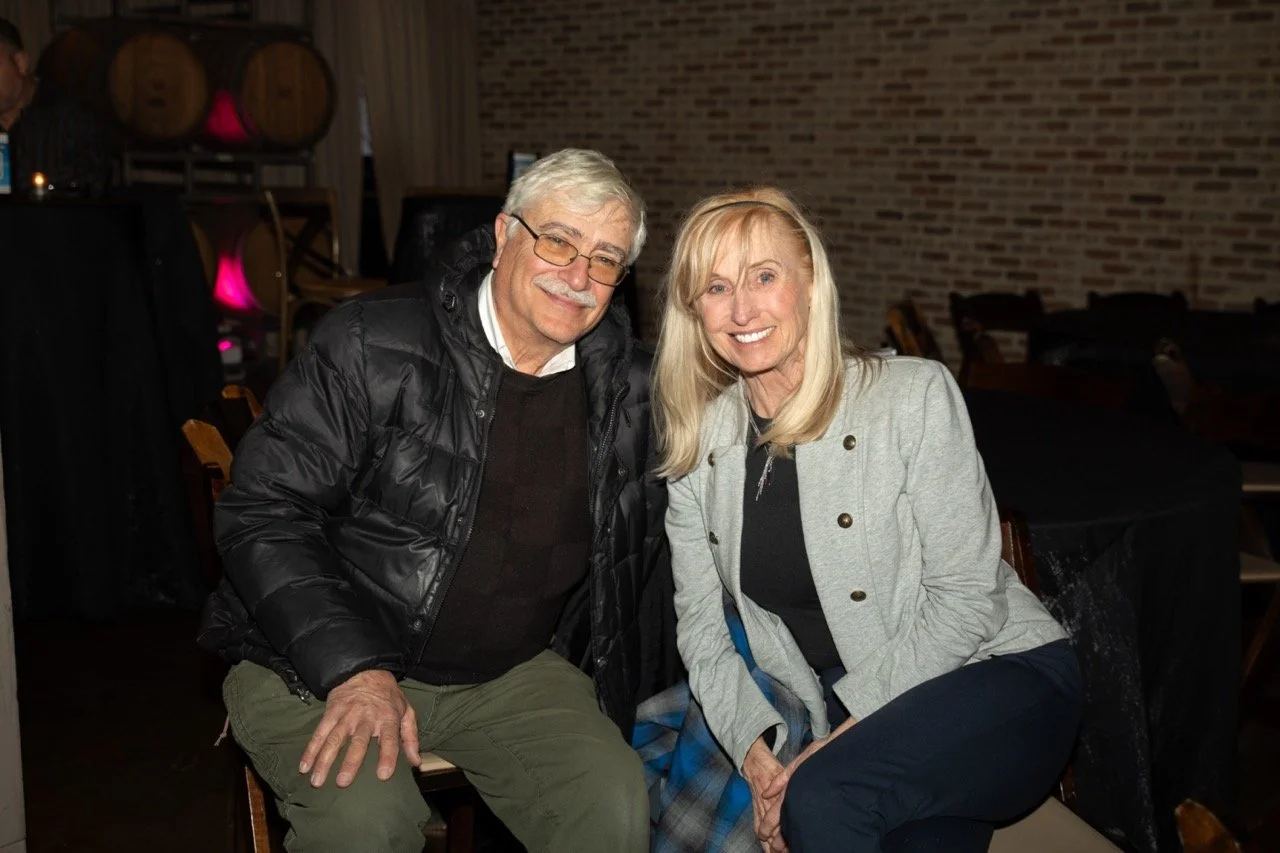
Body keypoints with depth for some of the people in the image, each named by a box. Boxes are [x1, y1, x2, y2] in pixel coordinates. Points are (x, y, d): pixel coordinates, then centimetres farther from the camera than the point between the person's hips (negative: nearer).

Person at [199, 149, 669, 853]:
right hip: (320, 664, -3)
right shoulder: (374, 345, -12)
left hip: (511, 671, 4)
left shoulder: (626, 389, 1)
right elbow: (263, 512, -13)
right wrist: (355, 669, -22)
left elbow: (636, 544, 18)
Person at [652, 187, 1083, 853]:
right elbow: (699, 623, 3)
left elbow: (966, 596, -14)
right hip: (845, 714, 4)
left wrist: (855, 720, -18)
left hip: (995, 678, -4)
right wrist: (754, 752, -11)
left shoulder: (914, 394, -13)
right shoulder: (697, 441, 0)